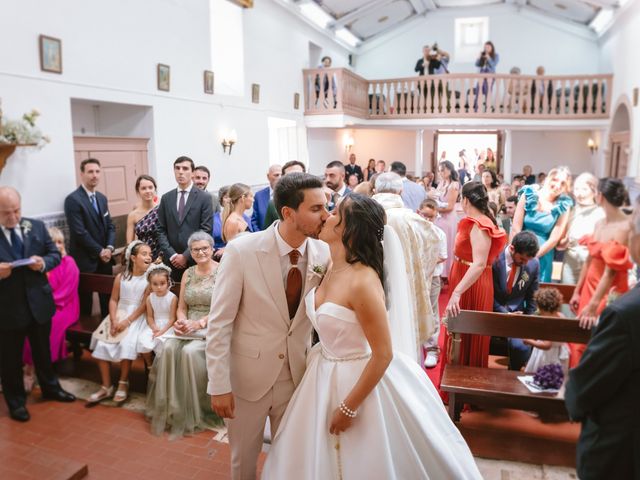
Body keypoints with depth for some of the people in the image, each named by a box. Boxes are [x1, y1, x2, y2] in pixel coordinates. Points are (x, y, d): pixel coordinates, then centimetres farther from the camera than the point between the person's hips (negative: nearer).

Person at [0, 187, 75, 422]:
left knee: (43, 351, 21)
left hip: (38, 301, 3)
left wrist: (43, 263, -17)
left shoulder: (37, 226, -2)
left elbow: (55, 254, 4)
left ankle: (50, 388, 41)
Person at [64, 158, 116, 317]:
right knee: (86, 301, 7)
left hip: (104, 258, 6)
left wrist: (109, 248, -5)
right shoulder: (73, 199, -13)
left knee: (107, 298, 12)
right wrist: (100, 251, -13)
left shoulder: (102, 198, 11)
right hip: (85, 260, -6)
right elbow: (79, 232, -18)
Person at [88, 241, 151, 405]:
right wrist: (113, 321, -12)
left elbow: (144, 305, -11)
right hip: (118, 315, 4)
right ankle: (106, 387, -3)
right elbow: (113, 300, 4)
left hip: (137, 317, -4)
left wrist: (127, 321, -18)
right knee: (102, 342, -15)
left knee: (127, 343, -28)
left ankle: (123, 383, -6)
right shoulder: (120, 277, 6)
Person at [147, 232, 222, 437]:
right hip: (189, 327, 5)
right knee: (169, 348, -24)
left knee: (190, 351, -30)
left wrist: (199, 323, -19)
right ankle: (169, 408, -12)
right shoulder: (188, 273, 13)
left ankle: (192, 413, -13)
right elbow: (181, 307, 14)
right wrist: (182, 322, -8)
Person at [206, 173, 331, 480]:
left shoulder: (324, 254, -10)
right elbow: (219, 323, -14)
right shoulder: (242, 251, -19)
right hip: (248, 376, -2)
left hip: (298, 375, 3)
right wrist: (218, 385, -13)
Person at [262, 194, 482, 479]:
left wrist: (348, 408, -18)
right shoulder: (333, 267, -2)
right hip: (325, 375, 8)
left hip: (359, 379, -8)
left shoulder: (363, 281, -28)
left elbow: (383, 355, -24)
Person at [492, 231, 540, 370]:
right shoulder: (494, 258, -14)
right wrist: (505, 314, -13)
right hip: (493, 312, -2)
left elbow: (532, 297, 8)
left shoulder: (534, 264, -4)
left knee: (522, 346, -23)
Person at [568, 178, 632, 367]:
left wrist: (593, 306, -25)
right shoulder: (600, 223, 4)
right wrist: (577, 292, 12)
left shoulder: (625, 227, -20)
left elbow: (611, 271, -24)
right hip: (589, 287, 7)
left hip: (609, 293, -7)